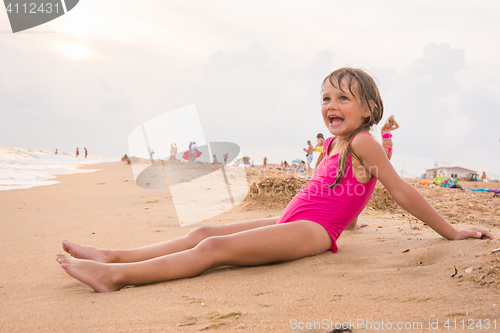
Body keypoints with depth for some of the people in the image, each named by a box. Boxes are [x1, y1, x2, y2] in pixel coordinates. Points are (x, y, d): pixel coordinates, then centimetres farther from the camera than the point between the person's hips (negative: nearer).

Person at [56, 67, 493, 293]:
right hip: (290, 224, 9)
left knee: (216, 247, -22)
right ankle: (113, 256, -3)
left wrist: (450, 232, 1)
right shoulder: (331, 143, 20)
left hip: (311, 232, -9)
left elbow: (402, 190, -2)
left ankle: (118, 276, -28)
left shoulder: (363, 142, -5)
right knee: (203, 233, 0)